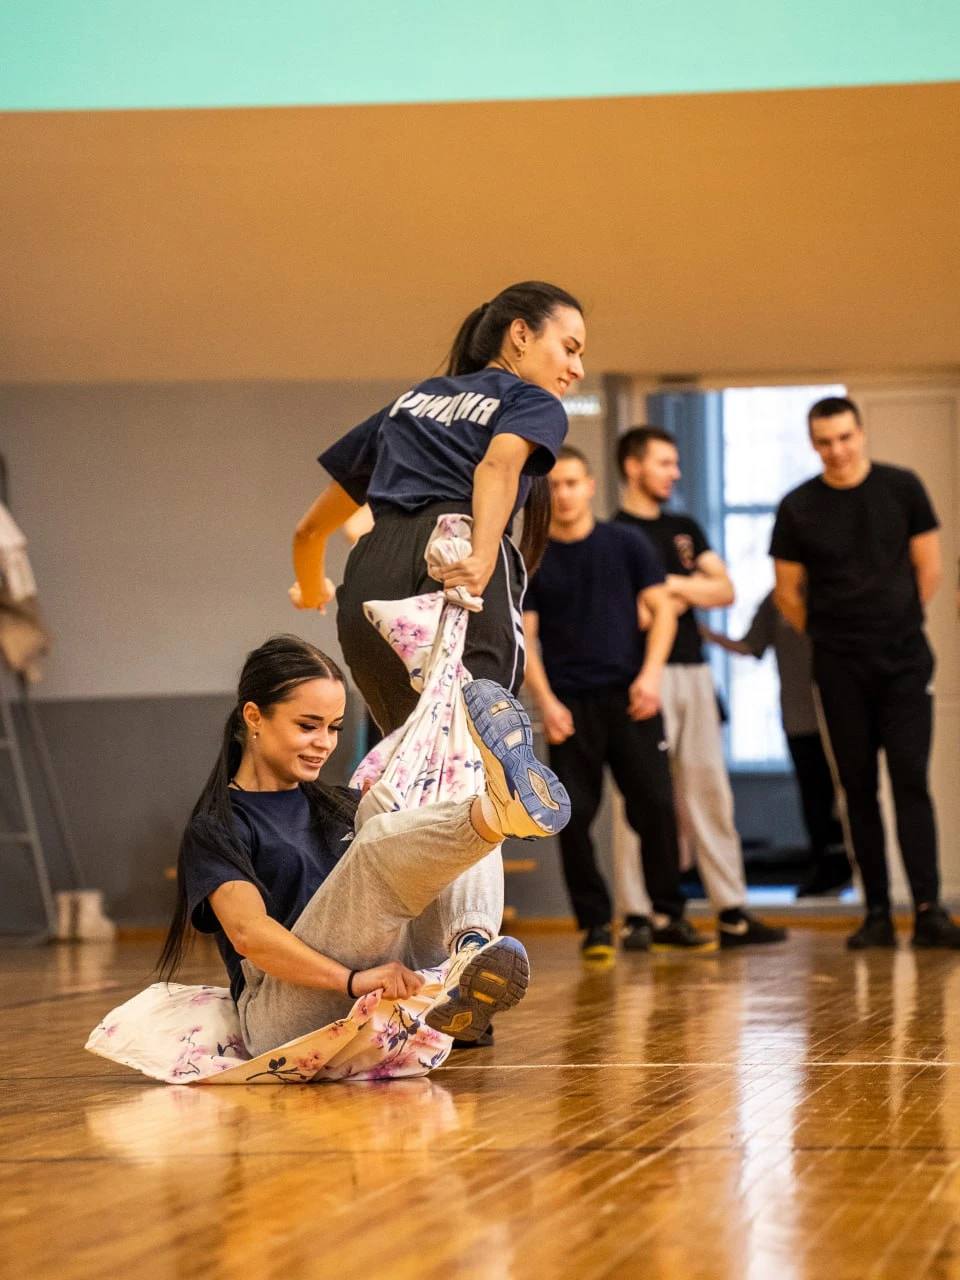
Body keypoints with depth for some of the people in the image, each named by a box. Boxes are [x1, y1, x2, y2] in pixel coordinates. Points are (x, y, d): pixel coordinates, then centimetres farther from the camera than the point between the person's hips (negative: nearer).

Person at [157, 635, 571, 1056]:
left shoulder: (339, 806, 27)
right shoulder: (216, 830, 4)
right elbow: (248, 933, -15)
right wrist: (353, 980, -29)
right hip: (285, 1026, -6)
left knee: (470, 832, -8)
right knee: (380, 840, -27)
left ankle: (472, 948, -40)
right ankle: (504, 811, -58)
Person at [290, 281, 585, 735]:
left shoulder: (411, 400, 33)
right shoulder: (534, 402, 17)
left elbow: (310, 529, 37)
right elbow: (497, 466, -10)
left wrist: (311, 590, 56)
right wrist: (483, 557, -25)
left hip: (369, 581, 5)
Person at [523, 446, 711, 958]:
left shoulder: (627, 545, 8)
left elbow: (661, 609, 5)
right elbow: (522, 637, 3)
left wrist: (650, 675, -9)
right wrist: (545, 701, -9)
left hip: (629, 699, 0)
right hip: (569, 705, 0)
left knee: (656, 806, -3)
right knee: (574, 816, -4)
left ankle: (668, 916, 9)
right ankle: (595, 924, 6)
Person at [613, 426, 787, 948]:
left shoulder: (684, 529, 19)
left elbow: (725, 590, 10)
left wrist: (671, 586, -5)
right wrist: (690, 592, -2)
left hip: (693, 670, 7)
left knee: (710, 790, 7)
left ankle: (732, 911, 10)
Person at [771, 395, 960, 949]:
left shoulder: (901, 487, 0)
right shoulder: (798, 507, 0)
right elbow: (788, 591, 8)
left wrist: (899, 625, 7)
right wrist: (827, 636, 7)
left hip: (904, 658, -1)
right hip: (840, 667, 1)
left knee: (911, 781, -7)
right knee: (859, 787, 3)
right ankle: (878, 913, 7)